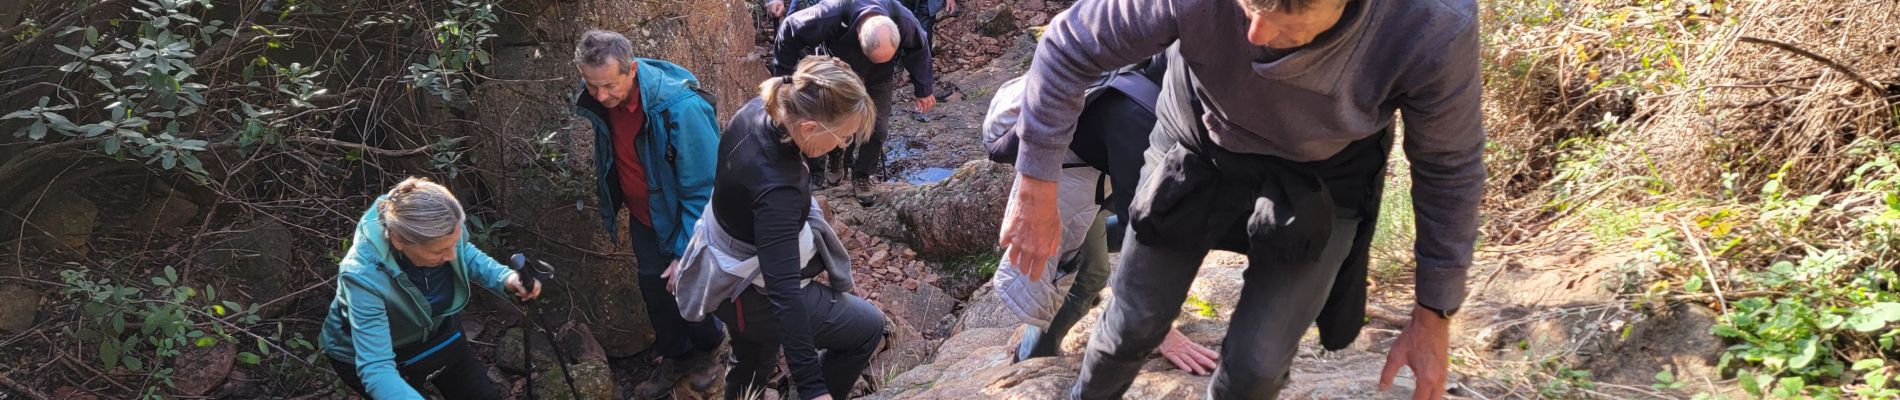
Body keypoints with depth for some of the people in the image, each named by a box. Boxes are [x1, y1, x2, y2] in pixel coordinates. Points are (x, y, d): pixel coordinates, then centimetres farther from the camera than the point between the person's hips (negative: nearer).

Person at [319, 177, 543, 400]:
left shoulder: (441, 230, -29)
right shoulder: (365, 276, -41)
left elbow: (466, 256, -3)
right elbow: (376, 369, -44)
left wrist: (506, 279, -22)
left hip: (434, 331, 5)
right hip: (370, 354, -5)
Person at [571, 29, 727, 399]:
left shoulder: (680, 107, -36)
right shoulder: (599, 101, -15)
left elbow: (703, 189, -28)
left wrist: (686, 253, -25)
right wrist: (609, 211, 14)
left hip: (683, 220, -5)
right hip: (644, 217, 5)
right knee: (655, 290, 15)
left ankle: (706, 351, 40)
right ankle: (674, 357, 39)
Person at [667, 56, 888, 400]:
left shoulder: (758, 111, -15)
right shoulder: (775, 189, -41)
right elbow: (783, 293, -42)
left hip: (729, 273, 9)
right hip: (755, 298, -8)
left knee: (752, 371, 31)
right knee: (869, 327, 9)